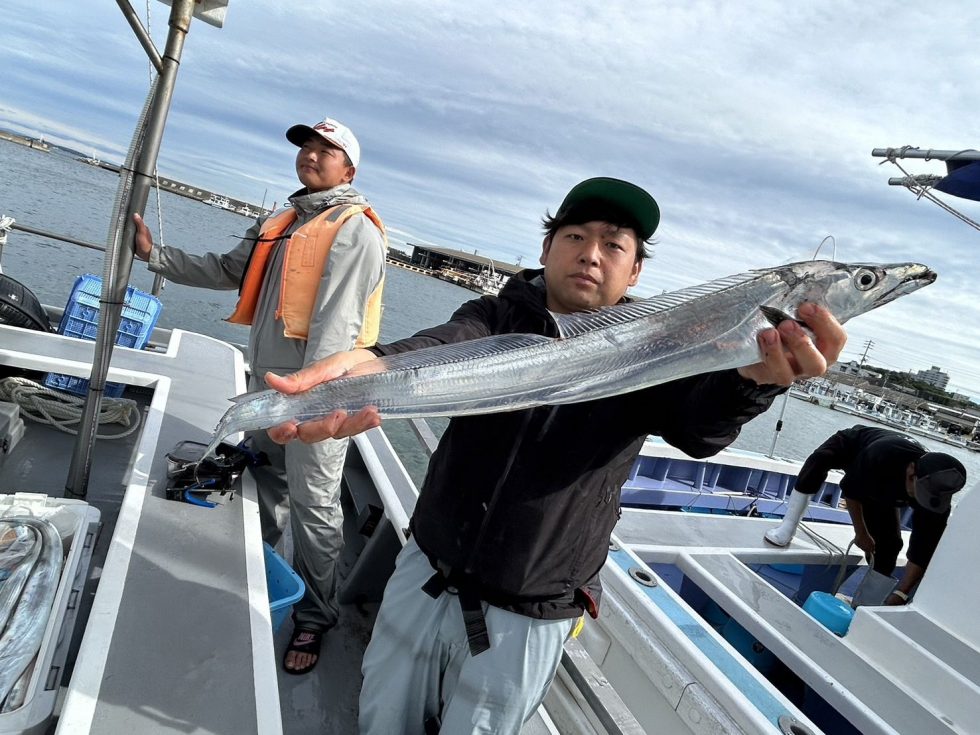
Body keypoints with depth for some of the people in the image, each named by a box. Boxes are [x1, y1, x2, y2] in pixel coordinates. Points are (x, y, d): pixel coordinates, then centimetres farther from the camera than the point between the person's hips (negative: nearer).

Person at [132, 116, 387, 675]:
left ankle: (314, 617, 17)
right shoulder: (281, 223, 17)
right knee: (263, 487, 23)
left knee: (313, 508, 1)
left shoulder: (355, 229, -12)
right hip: (266, 385, 8)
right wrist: (155, 254, 11)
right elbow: (227, 272, 20)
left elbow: (336, 324, -22)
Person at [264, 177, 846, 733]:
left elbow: (700, 425, -27)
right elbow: (444, 349, -28)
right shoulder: (498, 316, -7)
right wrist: (371, 367, -51)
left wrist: (754, 378, -51)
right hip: (426, 575, 3)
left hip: (525, 619, -2)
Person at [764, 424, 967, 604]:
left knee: (889, 542, -7)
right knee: (819, 460, -37)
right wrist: (861, 534, -20)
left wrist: (899, 595, -33)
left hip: (879, 486, 4)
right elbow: (850, 488, -28)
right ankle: (787, 529, -33)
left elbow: (923, 551, -29)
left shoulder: (938, 494, -34)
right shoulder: (881, 455, -47)